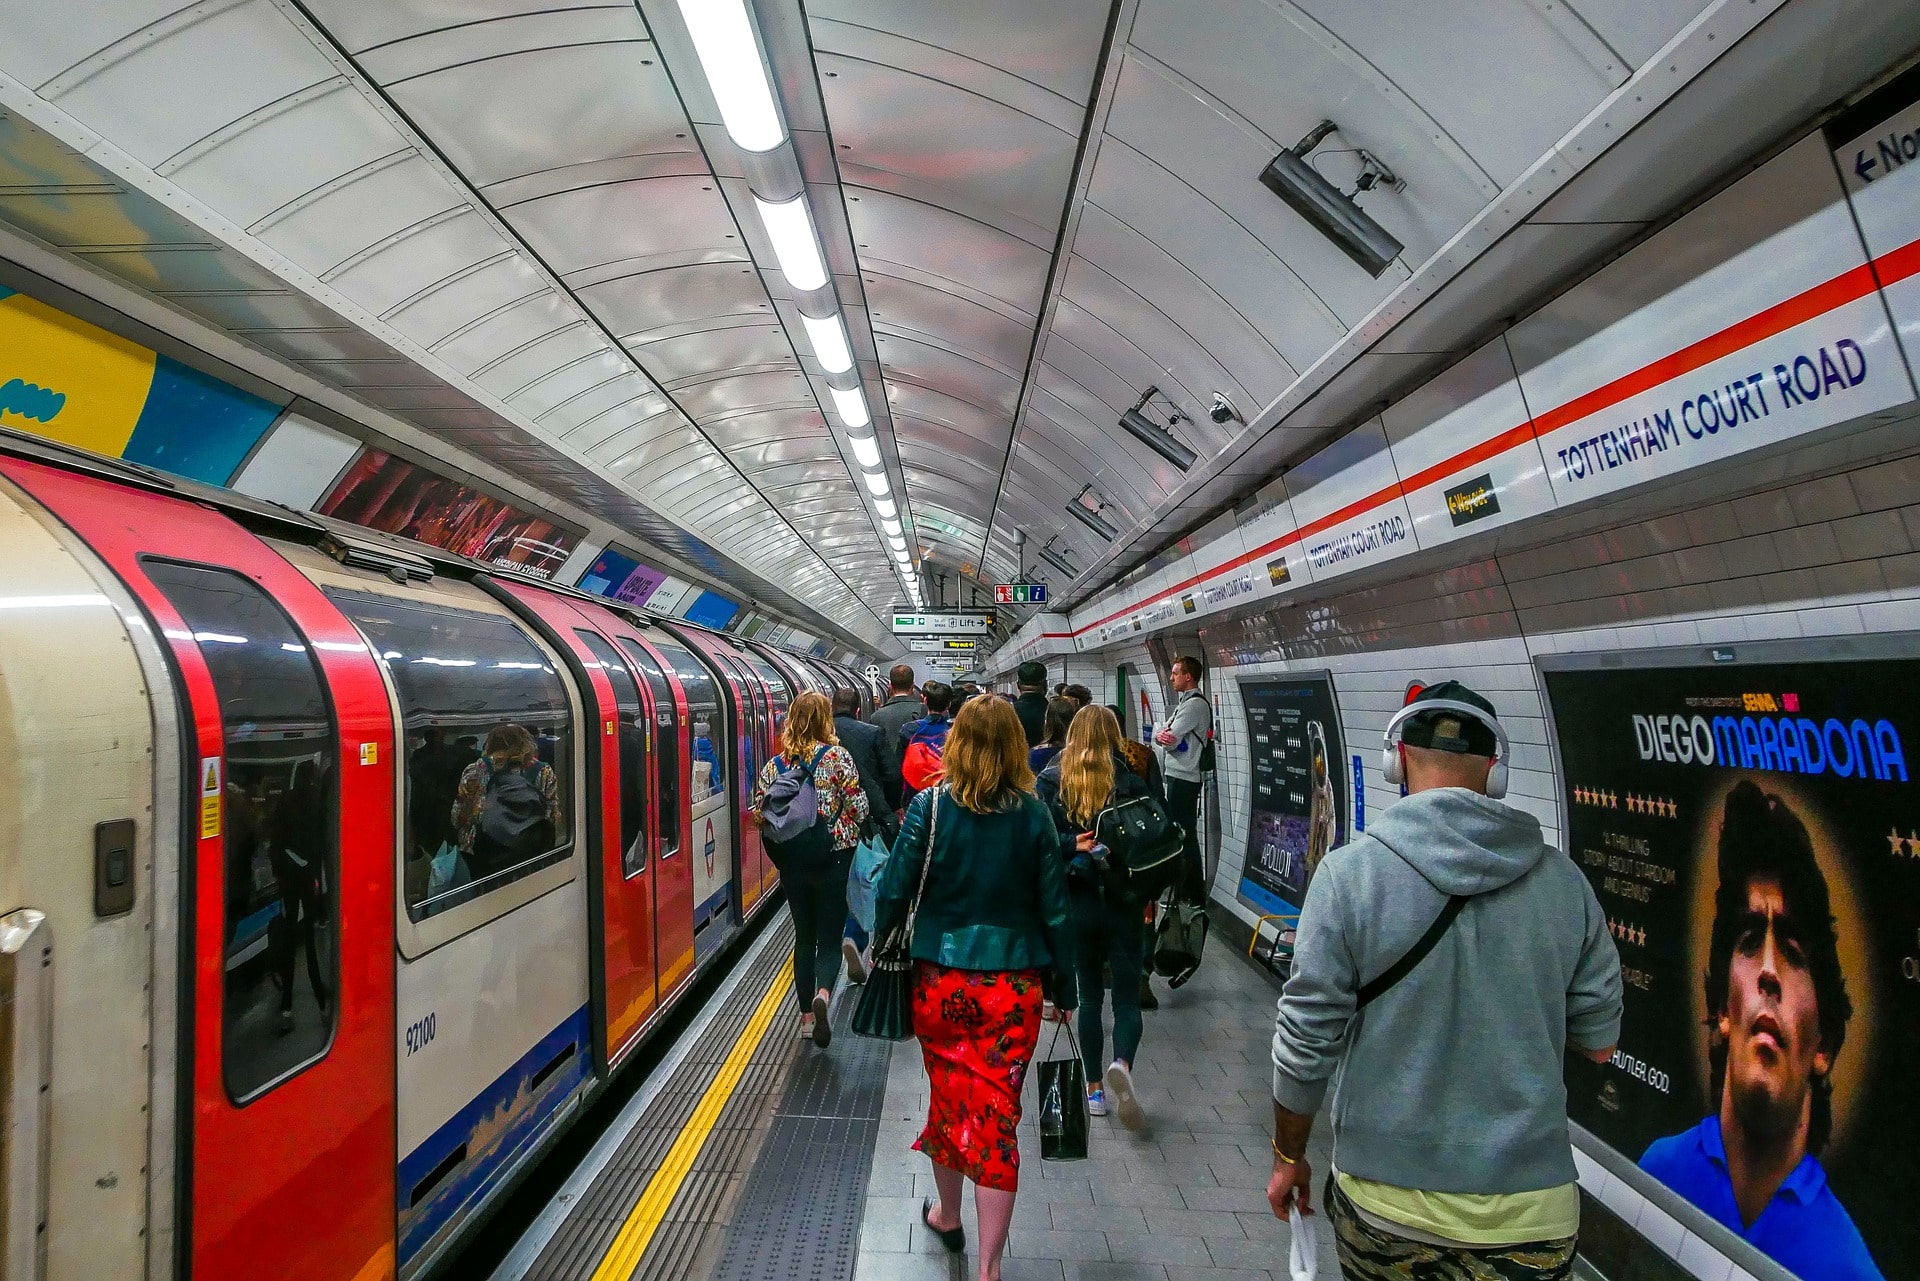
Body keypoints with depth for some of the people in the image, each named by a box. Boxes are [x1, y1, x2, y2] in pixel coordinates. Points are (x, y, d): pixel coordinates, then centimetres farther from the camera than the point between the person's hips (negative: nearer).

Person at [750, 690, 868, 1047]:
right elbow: (858, 808, -13)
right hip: (833, 860, -3)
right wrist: (833, 827, 6)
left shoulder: (775, 764, -1)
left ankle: (807, 1015, 23)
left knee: (804, 937, 17)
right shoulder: (837, 756, -11)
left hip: (793, 863, 3)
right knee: (829, 940, 7)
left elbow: (759, 812, -1)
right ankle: (822, 994, -19)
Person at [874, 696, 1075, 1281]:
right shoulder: (1033, 814, -7)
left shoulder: (930, 806, -10)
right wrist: (1062, 988, 8)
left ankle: (947, 1216, 43)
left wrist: (881, 943, 11)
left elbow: (895, 890, -7)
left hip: (941, 977, 1)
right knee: (997, 1113, 9)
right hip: (1014, 984, 0)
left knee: (948, 1095, 21)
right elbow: (1054, 908, -2)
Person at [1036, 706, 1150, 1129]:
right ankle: (1121, 1064, -16)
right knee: (1127, 997, 9)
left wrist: (1074, 846, -10)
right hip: (1123, 903, -1)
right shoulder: (1131, 782, -7)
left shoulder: (1051, 782, -4)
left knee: (1089, 996, 15)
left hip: (1077, 902, 1)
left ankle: (1095, 1089, 22)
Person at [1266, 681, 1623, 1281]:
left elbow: (1305, 1044, -12)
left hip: (1385, 1200, -1)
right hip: (1529, 1209, 2)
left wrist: (1289, 1156, 4)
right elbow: (1598, 1041, 5)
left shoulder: (1349, 872, -16)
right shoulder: (1563, 879, -5)